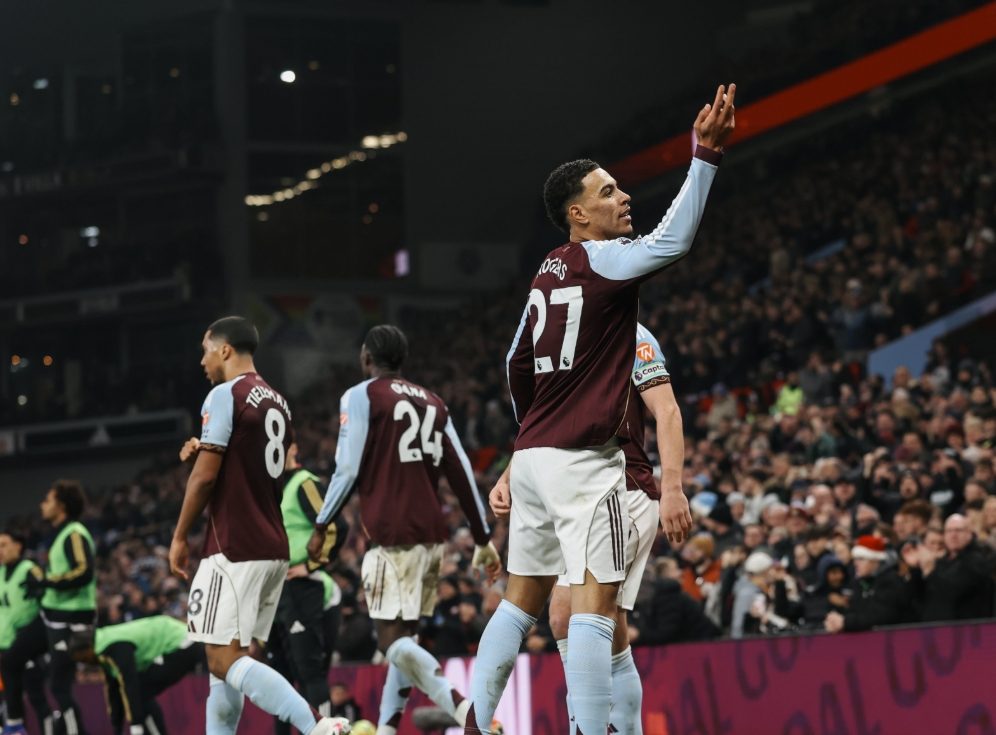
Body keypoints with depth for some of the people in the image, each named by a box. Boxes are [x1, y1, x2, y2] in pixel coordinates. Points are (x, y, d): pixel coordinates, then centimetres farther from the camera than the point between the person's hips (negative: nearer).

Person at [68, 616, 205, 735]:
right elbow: (112, 687, 14)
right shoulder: (104, 651, 7)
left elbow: (129, 686, -27)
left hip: (183, 648, -10)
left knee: (142, 693, -14)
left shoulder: (116, 648, -24)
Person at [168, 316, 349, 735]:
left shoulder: (224, 395, -9)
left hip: (235, 550, -9)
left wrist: (180, 537, -4)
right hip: (273, 547, 9)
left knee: (225, 661, -13)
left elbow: (205, 476, -14)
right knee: (228, 658, 13)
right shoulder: (276, 402, 18)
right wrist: (203, 454, 14)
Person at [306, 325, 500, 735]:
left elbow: (349, 470, -8)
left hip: (392, 535, -7)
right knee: (403, 637, 15)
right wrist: (483, 539, 16)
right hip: (431, 533, 7)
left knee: (393, 641, -10)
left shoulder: (360, 397, -1)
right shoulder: (432, 402, 17)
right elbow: (461, 474, 13)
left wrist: (321, 527, 1)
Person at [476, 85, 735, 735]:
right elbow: (673, 240, -26)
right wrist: (705, 154, -30)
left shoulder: (548, 274, 15)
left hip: (535, 455, 9)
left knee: (523, 601, 16)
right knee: (595, 605, -11)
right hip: (585, 461, -9)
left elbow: (517, 366, 22)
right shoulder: (602, 260, -9)